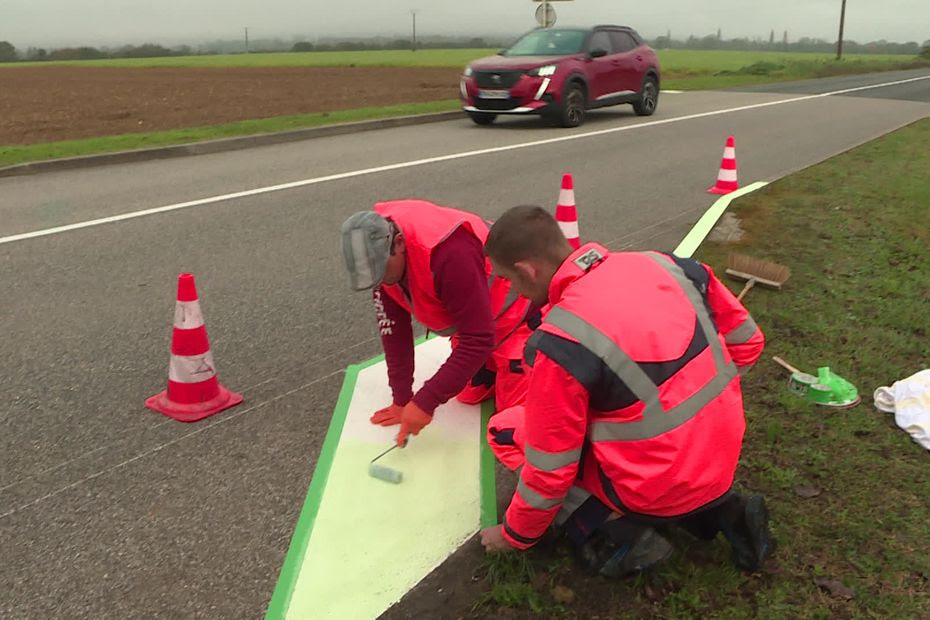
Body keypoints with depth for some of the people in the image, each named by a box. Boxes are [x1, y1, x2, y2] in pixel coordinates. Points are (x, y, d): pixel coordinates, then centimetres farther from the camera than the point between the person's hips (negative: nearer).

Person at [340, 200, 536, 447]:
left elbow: (477, 339, -34)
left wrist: (426, 401, -32)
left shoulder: (450, 252, -41)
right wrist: (402, 399, -6)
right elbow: (393, 325, -8)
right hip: (471, 321, 7)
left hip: (515, 315, -7)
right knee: (470, 395, 12)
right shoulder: (378, 254, -16)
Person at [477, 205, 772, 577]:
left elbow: (549, 466, -13)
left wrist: (516, 535, 5)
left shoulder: (560, 344, -23)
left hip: (658, 490, -6)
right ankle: (722, 512, 18)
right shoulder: (663, 265, -5)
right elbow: (747, 341, 6)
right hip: (724, 458, 7)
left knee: (507, 430, 6)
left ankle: (615, 537, -1)